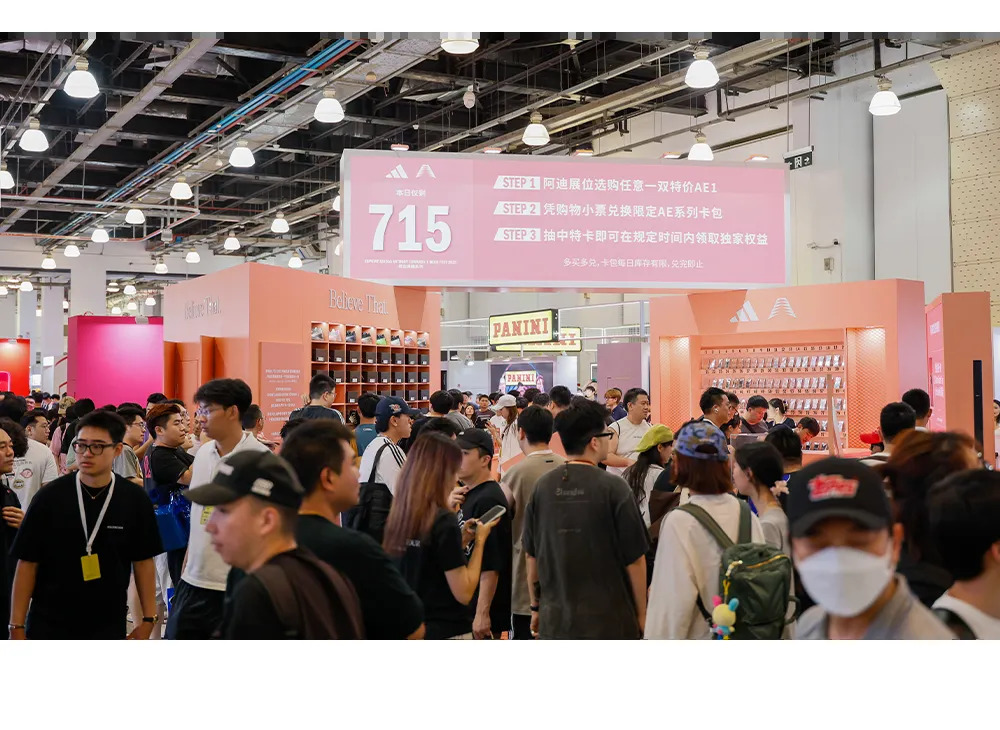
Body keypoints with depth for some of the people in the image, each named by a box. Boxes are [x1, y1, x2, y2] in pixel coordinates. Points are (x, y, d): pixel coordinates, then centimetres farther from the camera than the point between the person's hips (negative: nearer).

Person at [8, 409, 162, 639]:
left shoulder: (135, 500, -6)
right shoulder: (49, 497, -8)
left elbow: (143, 560, 3)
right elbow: (28, 563, -4)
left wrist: (148, 618, -1)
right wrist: (17, 626, -6)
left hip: (108, 627, 1)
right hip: (48, 626, 0)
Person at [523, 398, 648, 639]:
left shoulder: (542, 486, -1)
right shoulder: (613, 488, -12)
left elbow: (531, 554, 7)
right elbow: (634, 558, -8)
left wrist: (536, 606, 19)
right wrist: (641, 614, 4)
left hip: (555, 620, 4)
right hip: (609, 620, -4)